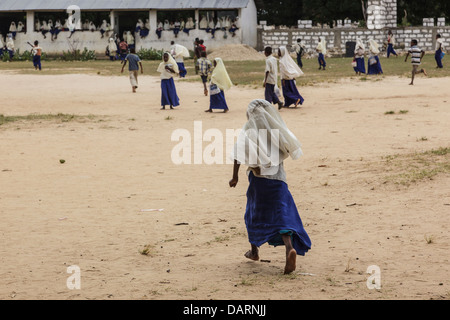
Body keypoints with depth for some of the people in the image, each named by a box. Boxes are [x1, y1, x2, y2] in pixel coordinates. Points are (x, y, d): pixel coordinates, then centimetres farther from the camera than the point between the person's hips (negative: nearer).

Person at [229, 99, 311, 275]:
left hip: (257, 177, 0)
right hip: (278, 177, 0)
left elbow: (238, 154, -10)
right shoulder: (276, 127, 4)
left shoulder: (248, 129, -1)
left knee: (255, 213, 20)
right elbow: (291, 146, 7)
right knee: (282, 214, -4)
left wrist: (235, 176, -6)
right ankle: (290, 247, -28)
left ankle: (254, 250, 32)